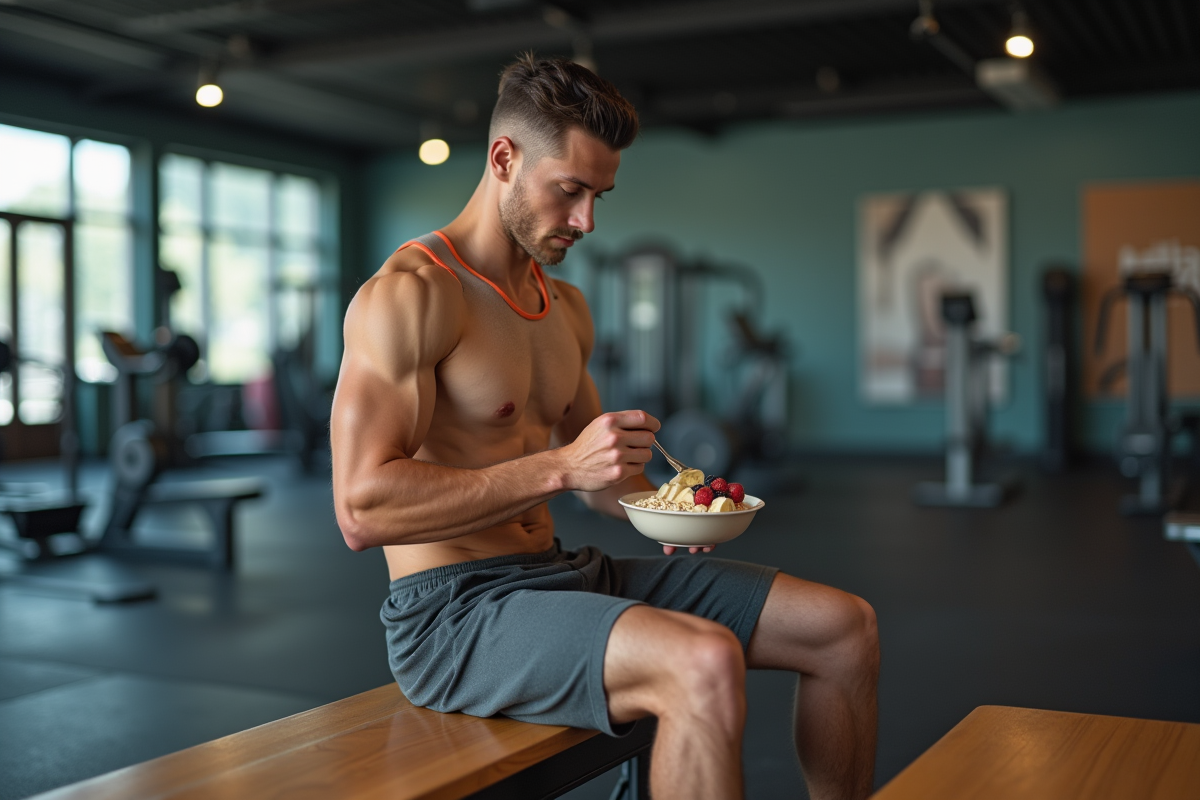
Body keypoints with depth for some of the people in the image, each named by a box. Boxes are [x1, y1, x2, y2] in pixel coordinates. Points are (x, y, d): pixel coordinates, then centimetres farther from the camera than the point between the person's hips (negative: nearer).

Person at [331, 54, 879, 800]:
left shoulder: (567, 306, 15)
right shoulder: (409, 293, -14)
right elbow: (362, 508, -23)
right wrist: (559, 467, -28)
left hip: (566, 573, 9)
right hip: (454, 608, -8)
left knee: (845, 628, 1)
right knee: (706, 663, -35)